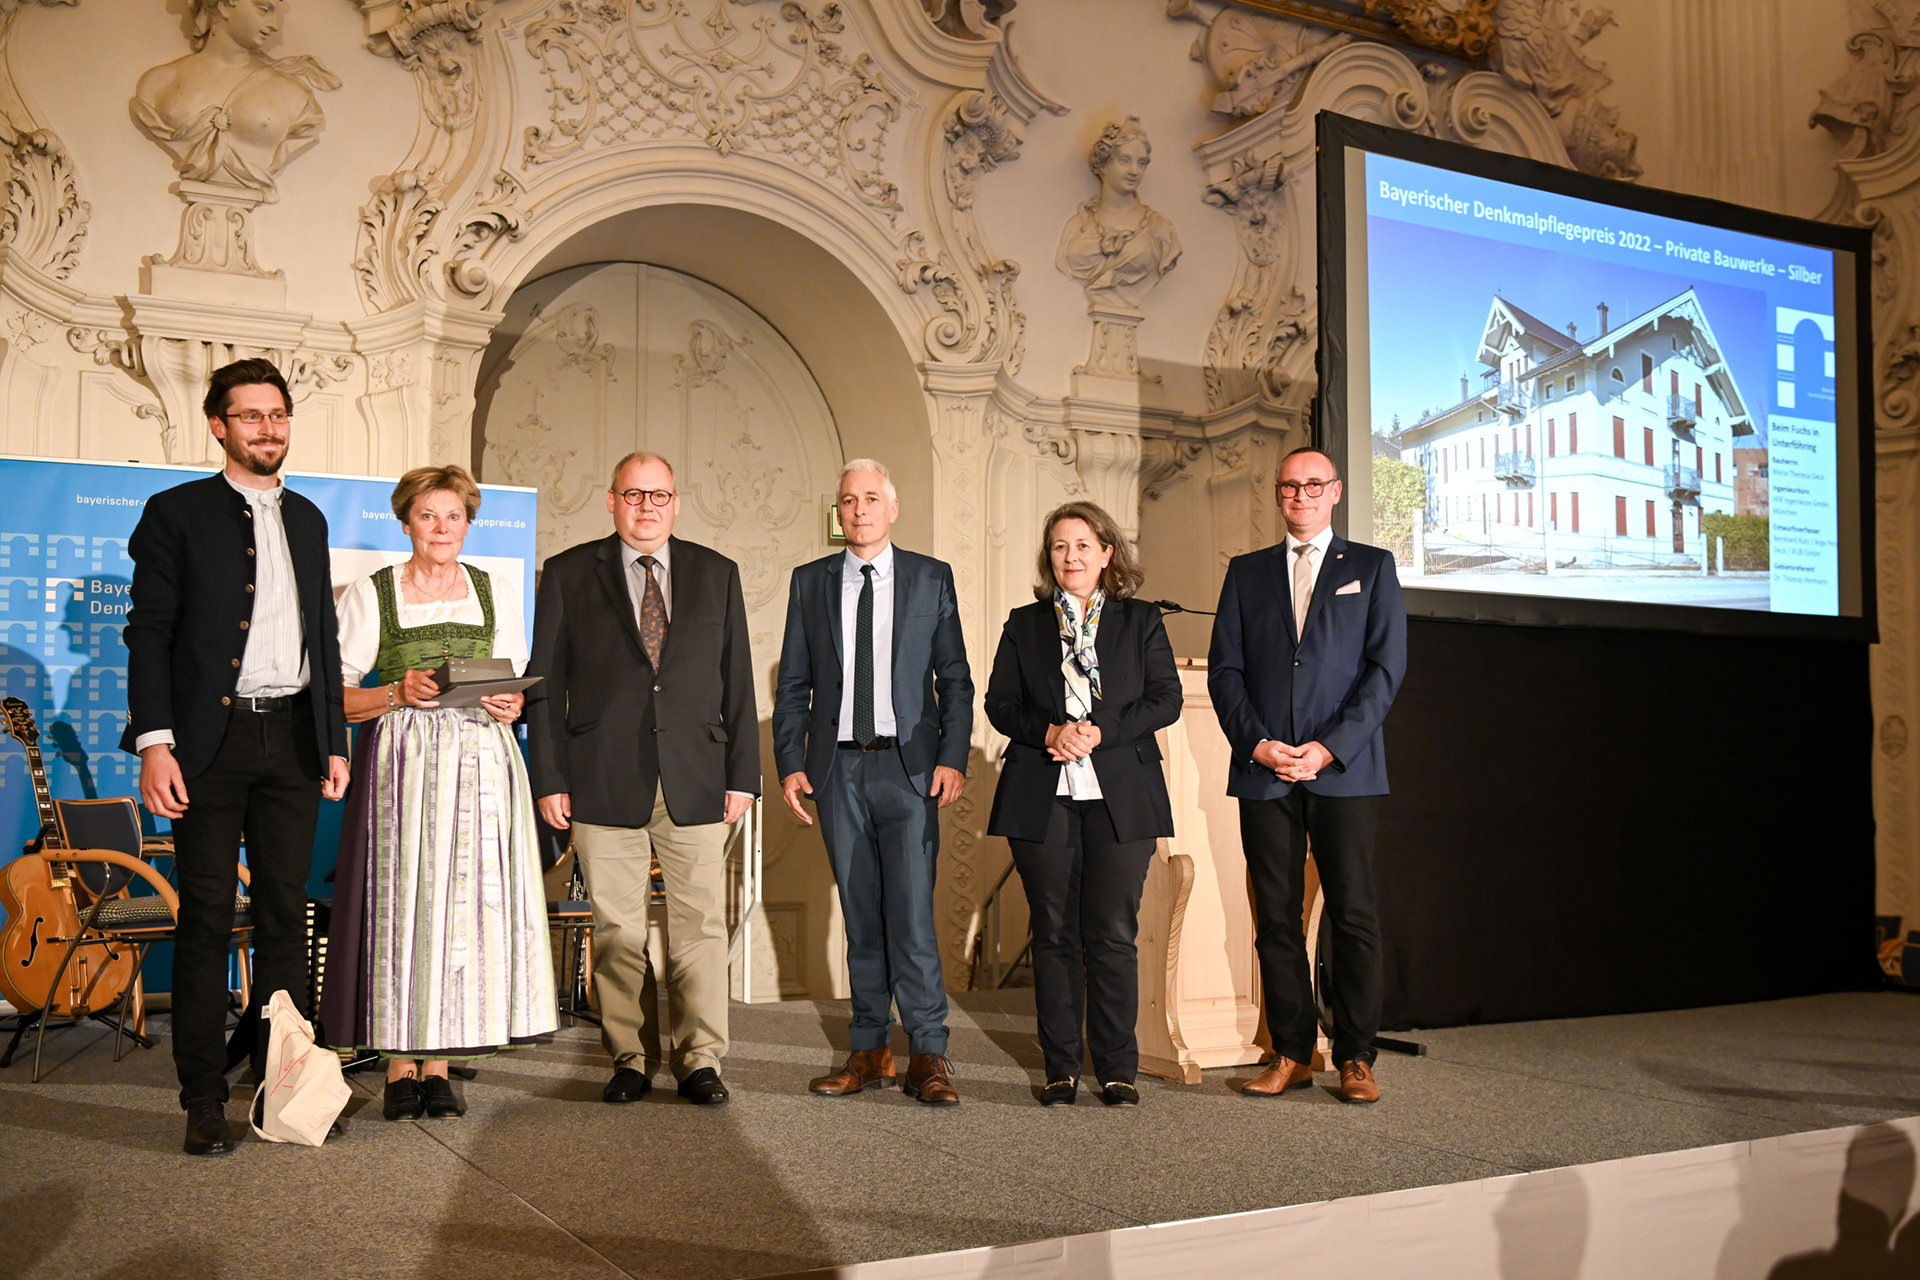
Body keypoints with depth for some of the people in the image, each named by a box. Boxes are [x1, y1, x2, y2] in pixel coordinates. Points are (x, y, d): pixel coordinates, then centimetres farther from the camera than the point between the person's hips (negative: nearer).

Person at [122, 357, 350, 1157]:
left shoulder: (307, 519, 16)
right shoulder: (176, 513, 2)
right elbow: (149, 632, -4)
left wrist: (334, 741, 14)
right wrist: (154, 742, -13)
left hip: (292, 740, 4)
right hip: (211, 740, -4)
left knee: (286, 914, 7)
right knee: (206, 920, -1)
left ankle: (278, 1079, 17)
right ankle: (204, 1099, 7)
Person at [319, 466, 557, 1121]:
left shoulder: (497, 592, 13)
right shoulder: (369, 595, 5)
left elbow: (517, 686, 17)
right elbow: (336, 695, 2)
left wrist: (510, 704, -5)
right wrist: (397, 693, -14)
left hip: (481, 763, 2)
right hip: (401, 763, -2)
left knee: (467, 902, 0)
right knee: (399, 901, -5)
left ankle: (439, 1062, 9)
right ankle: (400, 1064, 6)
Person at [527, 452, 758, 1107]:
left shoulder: (716, 574, 12)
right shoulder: (569, 574, 7)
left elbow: (737, 681, 11)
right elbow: (545, 682, 5)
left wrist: (742, 775, 5)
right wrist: (549, 778, -2)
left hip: (696, 781, 1)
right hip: (603, 781, -1)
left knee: (700, 925, 0)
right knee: (616, 929, 4)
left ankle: (699, 1060, 11)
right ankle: (631, 1060, 16)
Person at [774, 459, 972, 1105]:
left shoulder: (932, 579, 6)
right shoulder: (810, 582, 11)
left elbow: (955, 679, 5)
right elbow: (793, 683, 11)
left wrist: (953, 758, -6)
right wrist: (790, 764, 1)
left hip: (909, 768, -2)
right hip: (838, 767, 2)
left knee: (911, 913, -8)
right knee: (860, 917, 8)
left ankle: (928, 1057, 0)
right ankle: (870, 1051, 16)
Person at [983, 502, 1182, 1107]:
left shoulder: (1142, 621, 10)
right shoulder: (1024, 625, 13)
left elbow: (1166, 699, 2)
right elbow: (1000, 704, 8)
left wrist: (1099, 732, -11)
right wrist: (1049, 731, -10)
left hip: (1120, 798, -1)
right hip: (1041, 800, 1)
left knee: (1113, 934, -3)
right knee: (1053, 934, 3)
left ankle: (1117, 1067, 8)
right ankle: (1061, 1068, 12)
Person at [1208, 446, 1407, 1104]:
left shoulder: (1372, 567, 10)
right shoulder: (1247, 572, 15)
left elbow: (1386, 668, 0)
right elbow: (1224, 669, 9)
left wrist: (1329, 748, -10)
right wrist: (1256, 743, -7)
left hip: (1345, 769, -2)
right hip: (1263, 769, 2)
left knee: (1353, 916, -2)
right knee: (1276, 919, 3)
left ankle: (1355, 1058, 7)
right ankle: (1291, 1055, 11)